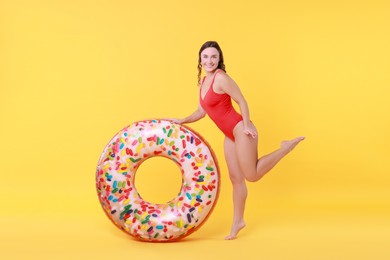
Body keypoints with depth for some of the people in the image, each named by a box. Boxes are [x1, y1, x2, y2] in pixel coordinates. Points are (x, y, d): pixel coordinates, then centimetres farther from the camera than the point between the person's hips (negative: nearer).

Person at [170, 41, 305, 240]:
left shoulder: (221, 77, -14)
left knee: (252, 175, -3)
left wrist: (246, 126, -17)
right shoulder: (203, 81, 12)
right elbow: (201, 112, 19)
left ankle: (287, 147, 9)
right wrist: (182, 121, 16)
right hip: (230, 135, 8)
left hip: (240, 130, -8)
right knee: (236, 178, 13)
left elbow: (242, 102, -14)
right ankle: (237, 221, 23)